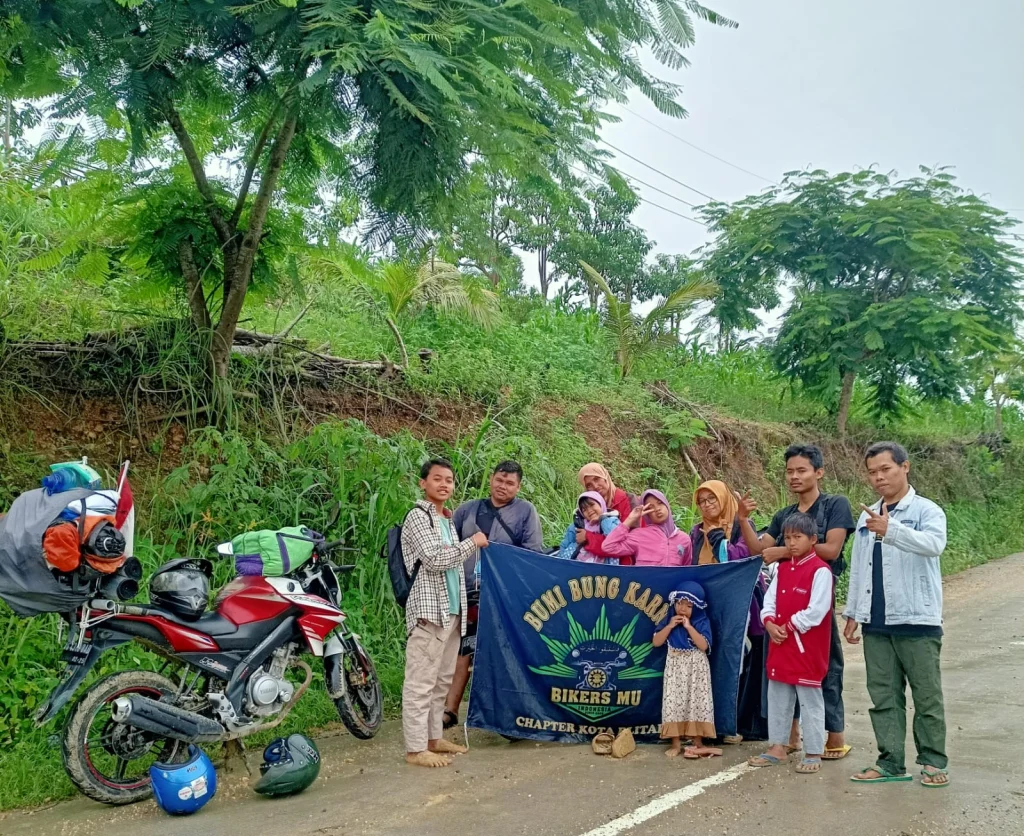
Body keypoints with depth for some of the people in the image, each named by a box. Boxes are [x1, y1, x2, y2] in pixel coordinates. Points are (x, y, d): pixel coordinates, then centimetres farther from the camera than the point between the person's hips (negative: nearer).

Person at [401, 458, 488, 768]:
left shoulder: (448, 519, 18)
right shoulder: (418, 516, -8)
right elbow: (434, 560, -18)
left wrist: (462, 606, 15)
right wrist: (472, 543, -8)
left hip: (452, 609, 9)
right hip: (429, 609, -9)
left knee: (442, 679, 14)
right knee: (421, 681, -6)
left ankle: (434, 738, 24)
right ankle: (415, 748, -2)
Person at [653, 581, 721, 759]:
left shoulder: (702, 622, -4)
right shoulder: (669, 620, 1)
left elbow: (704, 646, -16)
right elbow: (656, 642, -3)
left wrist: (689, 626, -19)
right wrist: (670, 626, -13)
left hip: (696, 669, -1)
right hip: (675, 668, 2)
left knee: (696, 702, -1)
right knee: (674, 702, -1)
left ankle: (697, 742, 9)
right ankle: (675, 743, 4)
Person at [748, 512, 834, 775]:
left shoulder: (820, 570, -12)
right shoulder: (782, 569, 12)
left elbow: (816, 611, -19)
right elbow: (769, 601, 11)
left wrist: (789, 627, -14)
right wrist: (770, 623, -7)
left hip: (807, 648, -8)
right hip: (779, 644, 8)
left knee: (810, 701, 2)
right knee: (777, 698, 14)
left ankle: (813, 753, 11)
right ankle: (777, 747, 25)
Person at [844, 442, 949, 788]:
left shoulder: (926, 510, -4)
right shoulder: (867, 517, 14)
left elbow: (934, 544, -26)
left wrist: (890, 530, -39)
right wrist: (852, 613, 15)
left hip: (917, 620, -5)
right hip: (876, 623, 5)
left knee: (927, 695, 4)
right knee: (883, 695, 8)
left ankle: (934, 762, 15)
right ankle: (891, 762, 15)